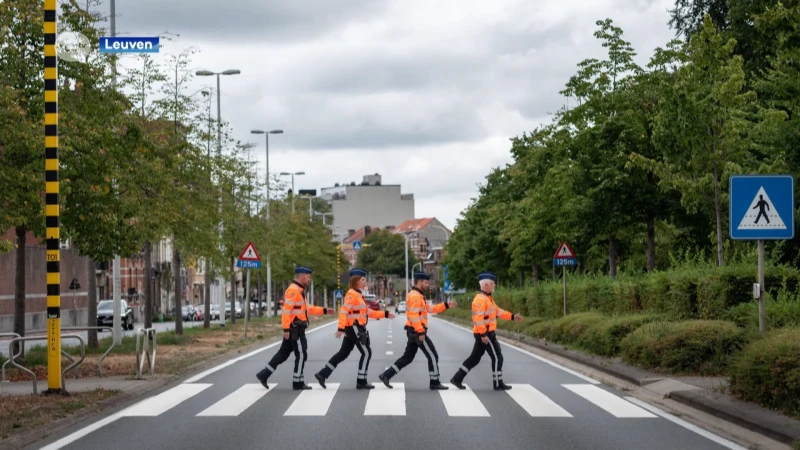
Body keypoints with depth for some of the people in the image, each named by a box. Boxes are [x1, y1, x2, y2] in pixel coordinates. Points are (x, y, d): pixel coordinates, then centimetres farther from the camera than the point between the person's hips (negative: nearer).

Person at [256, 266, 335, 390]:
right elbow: (286, 310, -22)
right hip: (295, 329, -10)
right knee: (301, 355, -2)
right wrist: (286, 329, -25)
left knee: (283, 353, 11)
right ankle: (298, 383, 5)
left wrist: (324, 311, 19)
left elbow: (308, 308, 24)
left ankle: (264, 374, 13)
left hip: (293, 329, 10)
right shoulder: (293, 290, -16)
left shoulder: (299, 290, 17)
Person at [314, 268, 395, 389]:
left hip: (355, 329, 10)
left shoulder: (358, 295, 17)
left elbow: (368, 312, 21)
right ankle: (361, 382, 1)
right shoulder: (351, 294, -14)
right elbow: (343, 311, -24)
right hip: (354, 328, -10)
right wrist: (341, 328, -32)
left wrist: (385, 314, 18)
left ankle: (322, 374, 12)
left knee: (343, 353, 10)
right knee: (366, 353, -4)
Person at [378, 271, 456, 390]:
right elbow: (414, 316, -24)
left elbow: (430, 308, 20)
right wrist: (421, 332, -25)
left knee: (407, 357, 13)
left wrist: (446, 305, 14)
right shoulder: (415, 296, -16)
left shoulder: (418, 295, 18)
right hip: (417, 332, -10)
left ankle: (386, 375, 12)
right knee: (433, 356, -3)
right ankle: (435, 383, 3)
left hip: (413, 332, 10)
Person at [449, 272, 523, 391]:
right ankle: (498, 384, 5)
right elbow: (478, 318, -25)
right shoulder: (480, 299, -19)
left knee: (475, 358, 13)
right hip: (485, 334, -10)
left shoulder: (488, 298, 15)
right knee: (497, 357, -2)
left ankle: (457, 378, 15)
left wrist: (512, 316, 17)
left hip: (486, 333, 10)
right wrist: (483, 334, -27)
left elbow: (497, 311, 22)